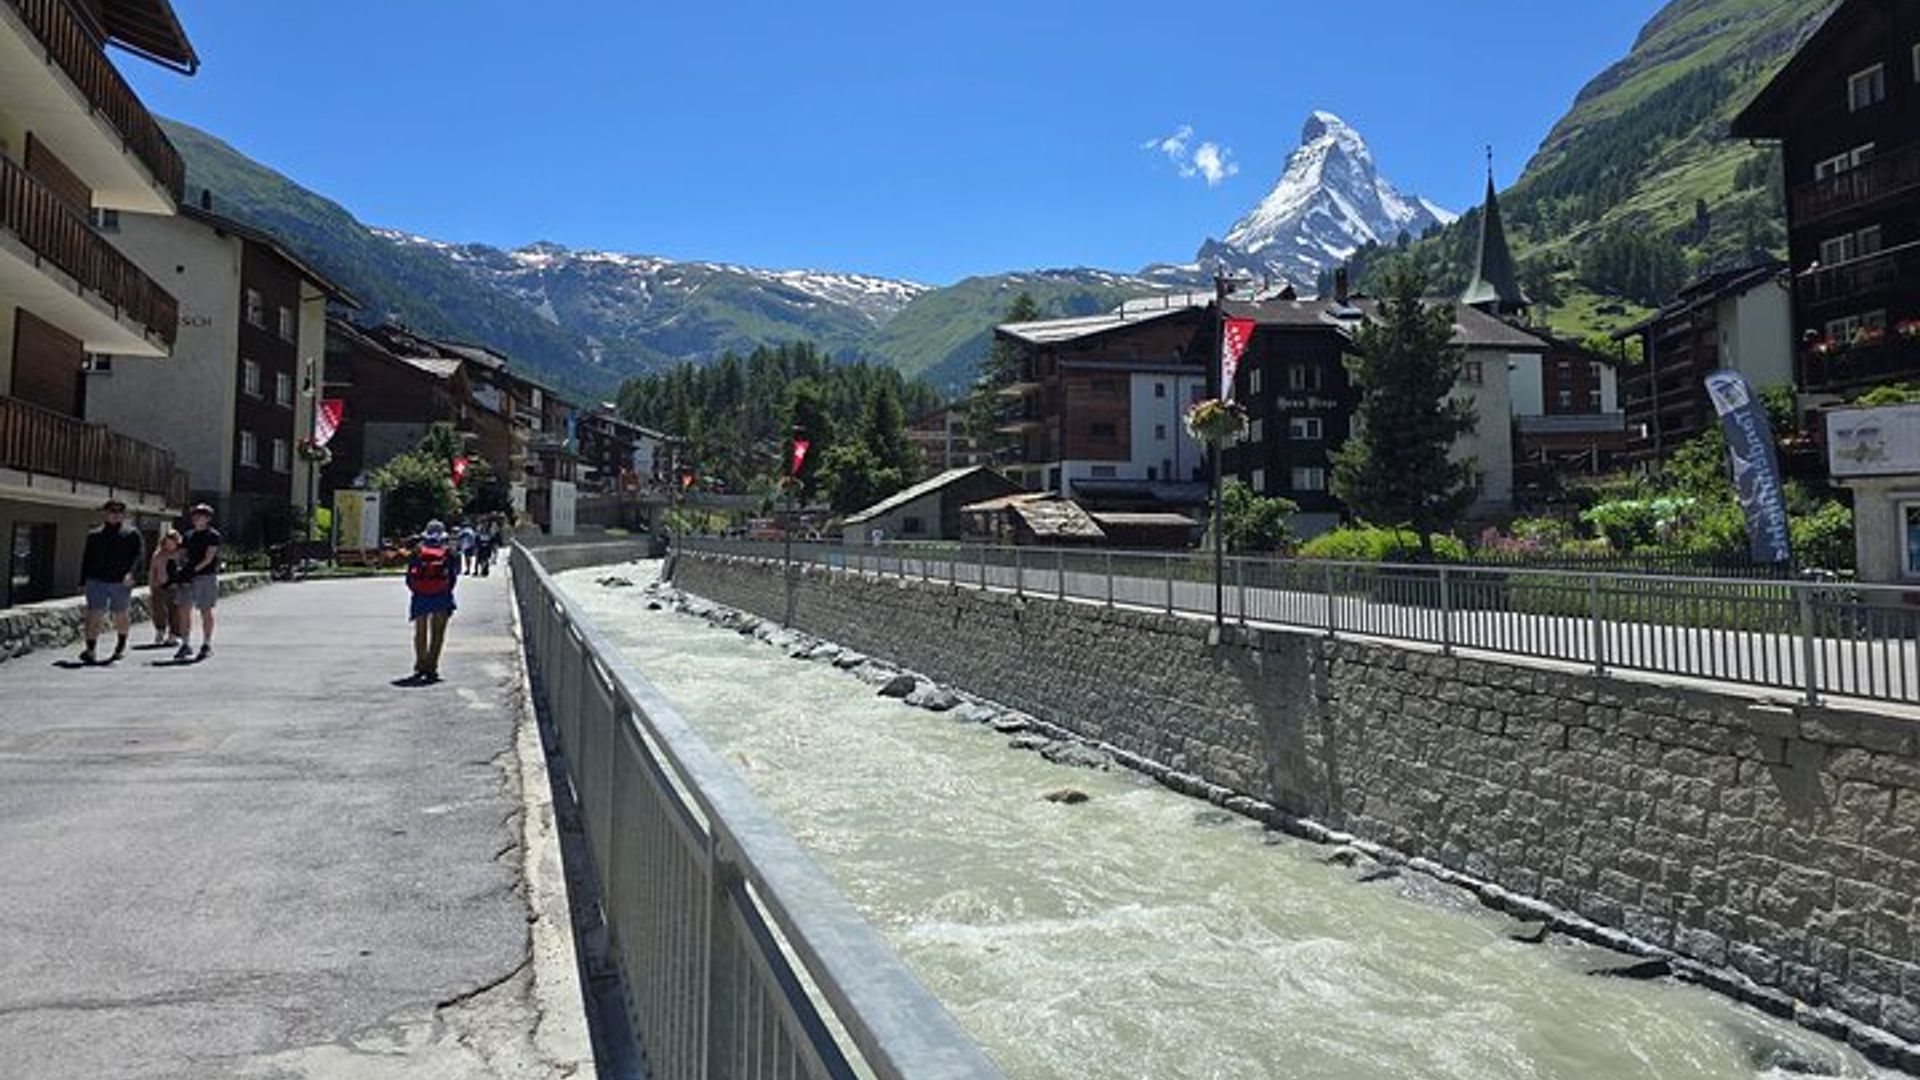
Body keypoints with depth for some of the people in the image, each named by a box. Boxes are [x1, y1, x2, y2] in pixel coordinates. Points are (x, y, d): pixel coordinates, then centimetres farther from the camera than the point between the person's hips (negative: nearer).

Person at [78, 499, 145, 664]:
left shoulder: (132, 533, 8)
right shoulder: (94, 535, 15)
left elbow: (140, 553, -4)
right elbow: (86, 559, 17)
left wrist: (131, 572, -19)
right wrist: (82, 582, 11)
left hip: (121, 582, -1)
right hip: (96, 581, 1)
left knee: (121, 615, 7)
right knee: (94, 614, -7)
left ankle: (121, 646, 24)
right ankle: (91, 649, -7)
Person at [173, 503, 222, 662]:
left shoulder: (213, 535, -2)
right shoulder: (189, 535, 16)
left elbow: (209, 557, -11)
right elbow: (182, 554, 14)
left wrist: (195, 569, -22)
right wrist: (183, 568, -5)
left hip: (206, 576, -6)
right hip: (187, 577, 6)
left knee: (205, 611, -1)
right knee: (183, 610, 2)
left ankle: (207, 645, 7)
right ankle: (186, 644, 9)